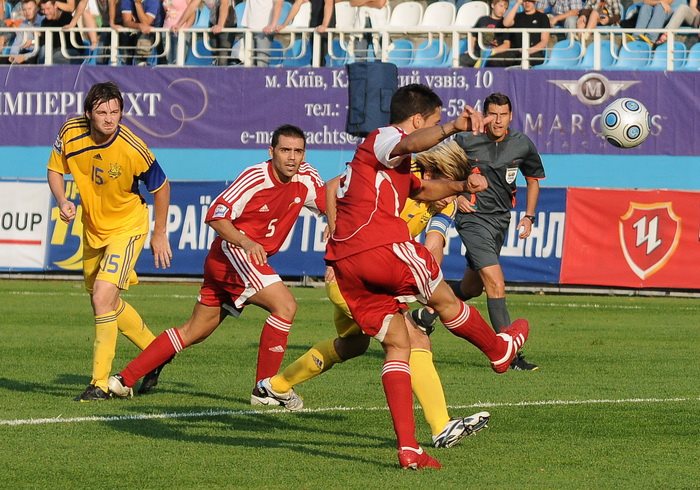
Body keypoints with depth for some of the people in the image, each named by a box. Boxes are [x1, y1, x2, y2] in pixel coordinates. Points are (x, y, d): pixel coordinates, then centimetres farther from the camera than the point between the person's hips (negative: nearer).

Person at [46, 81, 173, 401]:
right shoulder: (71, 133, -16)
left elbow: (161, 187, -10)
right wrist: (62, 201, -18)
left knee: (103, 299, -20)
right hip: (93, 227, 6)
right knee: (105, 302, 18)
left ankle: (100, 383, -12)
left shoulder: (132, 149, -27)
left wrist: (159, 234, -2)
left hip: (127, 227, -6)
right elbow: (55, 170, 2)